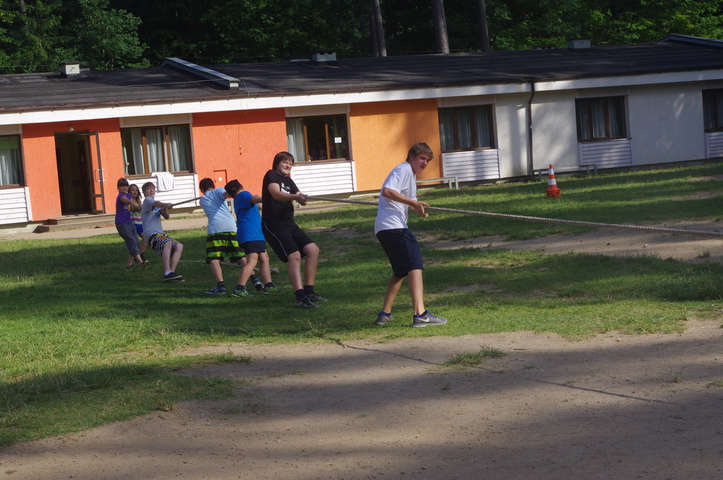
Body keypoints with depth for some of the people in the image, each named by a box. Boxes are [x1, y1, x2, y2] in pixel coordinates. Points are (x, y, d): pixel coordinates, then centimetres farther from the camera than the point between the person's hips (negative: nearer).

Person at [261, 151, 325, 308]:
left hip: (289, 224, 8)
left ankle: (309, 291, 5)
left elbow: (299, 196, 9)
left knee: (313, 250, -1)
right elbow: (276, 194, -22)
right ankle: (300, 296, -28)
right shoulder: (271, 176, -3)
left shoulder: (288, 180, 21)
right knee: (294, 255, -21)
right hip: (273, 224, -8)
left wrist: (302, 198, -16)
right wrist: (295, 196, -39)